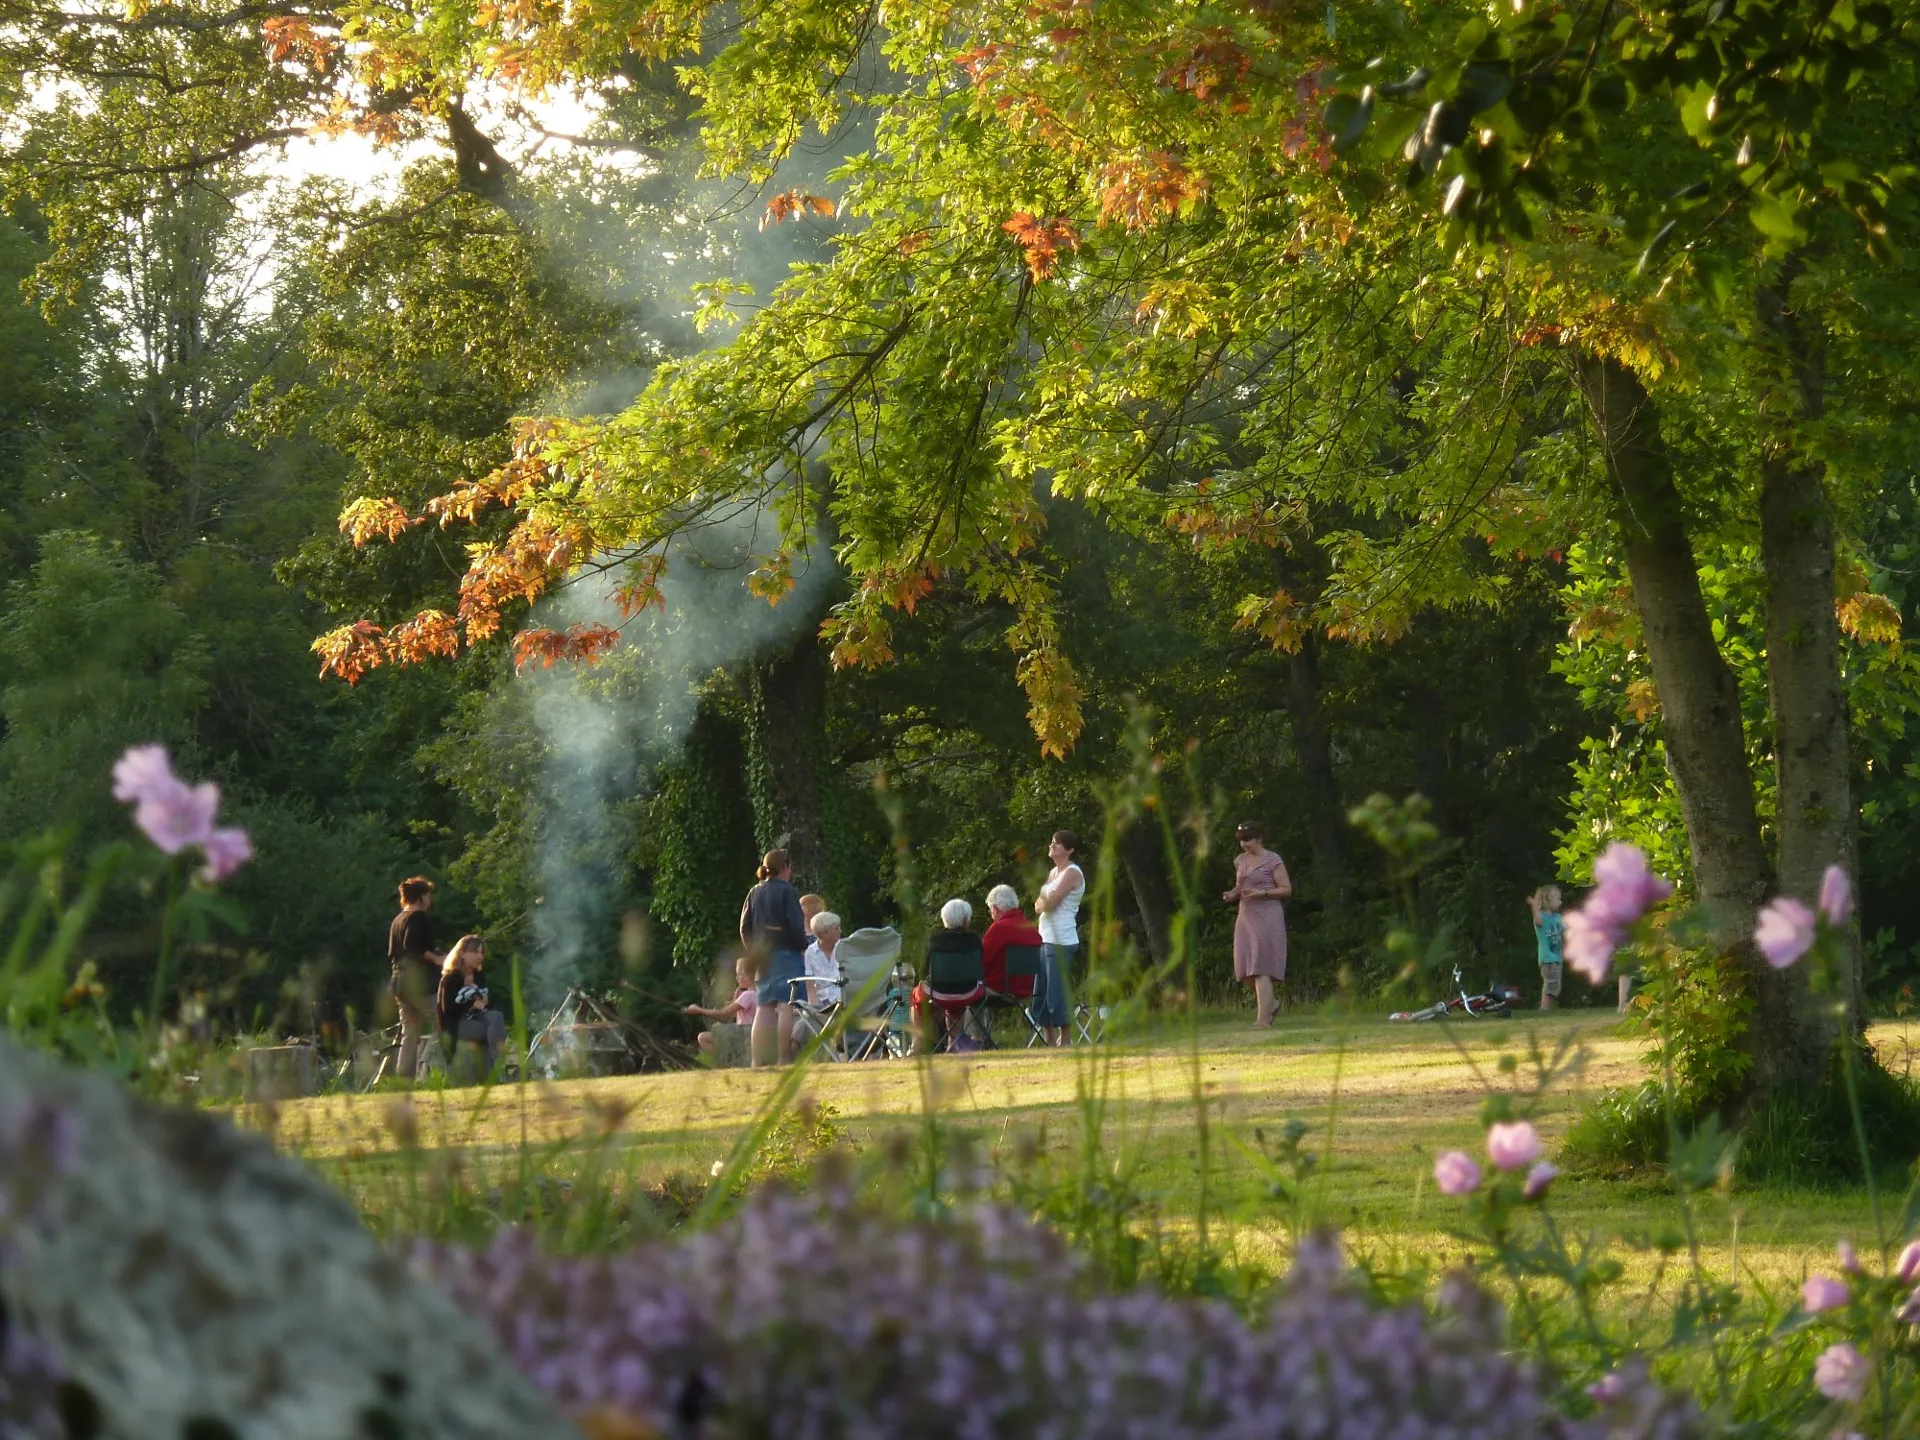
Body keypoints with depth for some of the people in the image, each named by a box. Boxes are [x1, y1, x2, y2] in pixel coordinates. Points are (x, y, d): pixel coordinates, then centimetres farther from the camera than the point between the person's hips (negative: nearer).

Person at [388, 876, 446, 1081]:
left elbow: (391, 955, 21)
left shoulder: (397, 921, 19)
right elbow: (411, 946, -22)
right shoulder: (419, 917, -8)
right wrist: (436, 958, -16)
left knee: (409, 1034, 8)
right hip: (421, 983, -9)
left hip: (400, 981, 9)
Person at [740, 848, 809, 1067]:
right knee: (786, 1005, -10)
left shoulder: (755, 893, 11)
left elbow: (744, 927, 13)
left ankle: (758, 1060, 5)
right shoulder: (787, 891, -8)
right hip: (786, 953, -7)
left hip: (764, 957, 7)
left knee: (764, 1008, 8)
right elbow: (796, 925, -14)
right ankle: (784, 1059, -17)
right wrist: (803, 948, -1)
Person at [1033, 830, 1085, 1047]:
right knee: (1040, 994, 7)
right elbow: (1039, 906, 13)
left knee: (1057, 993, -10)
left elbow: (1049, 903, -16)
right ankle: (1049, 1044, 12)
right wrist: (1044, 902, -7)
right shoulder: (1054, 872, 19)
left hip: (1061, 942, -9)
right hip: (1046, 939, 9)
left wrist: (1042, 902, 4)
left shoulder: (1072, 873, -7)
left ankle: (1064, 1043, -5)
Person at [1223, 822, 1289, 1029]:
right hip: (1246, 918, 6)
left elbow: (1286, 889, -5)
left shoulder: (1273, 861, -5)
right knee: (1246, 972, 1)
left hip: (1267, 917, -6)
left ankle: (1263, 1019, -13)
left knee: (1261, 970, -12)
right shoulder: (1240, 861, 14)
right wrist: (1232, 895, 2)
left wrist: (1262, 893, -18)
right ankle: (1269, 1003, 25)